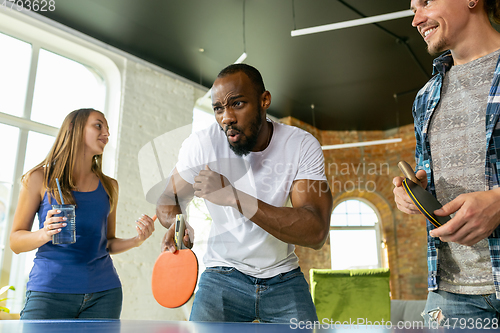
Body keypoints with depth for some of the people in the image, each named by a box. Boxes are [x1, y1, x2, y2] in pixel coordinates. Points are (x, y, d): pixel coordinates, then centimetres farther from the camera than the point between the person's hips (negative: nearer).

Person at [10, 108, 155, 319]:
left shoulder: (109, 186, 12)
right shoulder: (40, 178, 2)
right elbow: (15, 242, 2)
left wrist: (136, 240, -2)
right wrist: (44, 234, -18)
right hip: (50, 291, -3)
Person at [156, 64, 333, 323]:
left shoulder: (303, 145, -16)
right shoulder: (201, 144, -13)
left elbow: (316, 233, -27)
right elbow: (167, 201, 0)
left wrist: (234, 197, -37)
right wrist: (177, 223, -26)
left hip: (284, 278, 1)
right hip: (223, 275, 0)